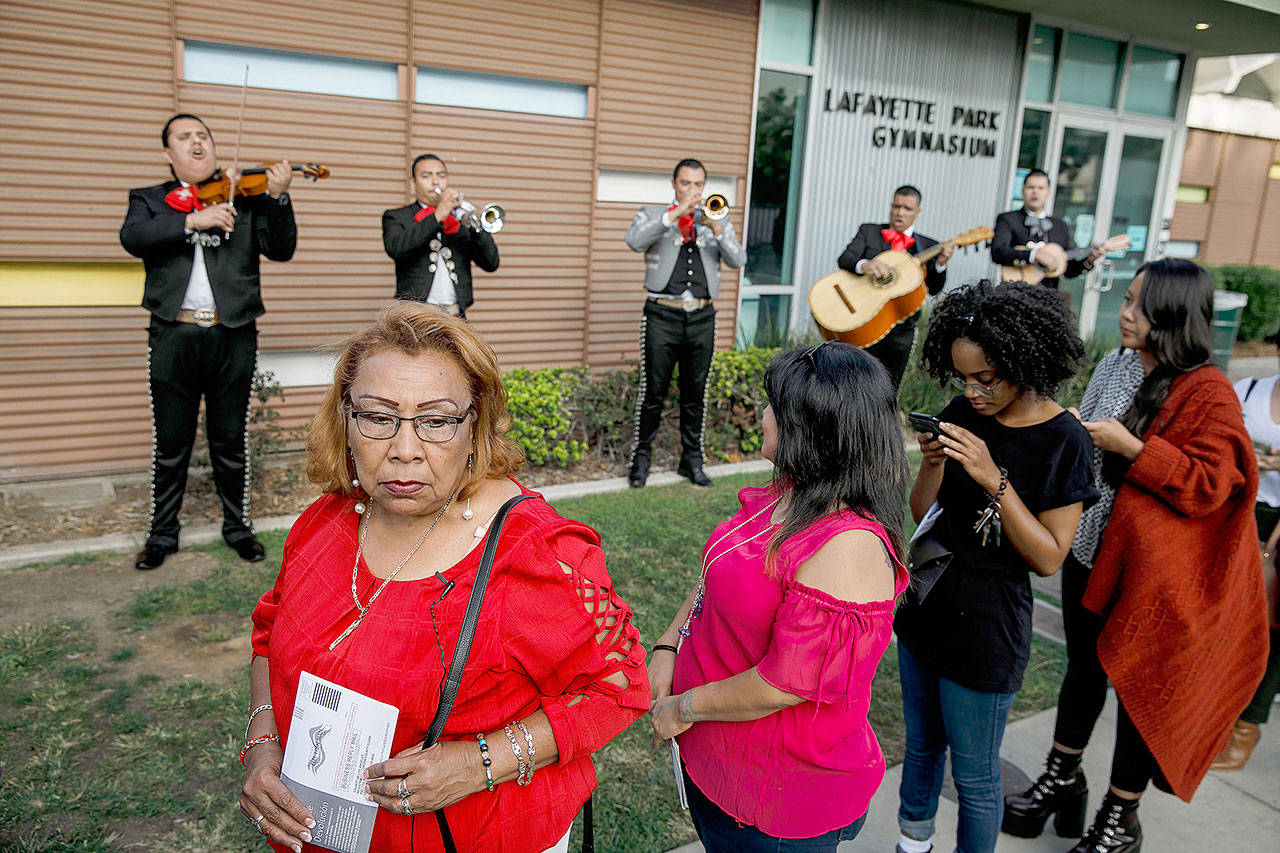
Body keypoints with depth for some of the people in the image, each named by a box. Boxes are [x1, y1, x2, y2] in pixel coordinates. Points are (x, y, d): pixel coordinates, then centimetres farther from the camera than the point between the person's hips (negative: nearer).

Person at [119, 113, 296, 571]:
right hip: (173, 336, 0)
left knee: (231, 439, 9)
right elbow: (132, 238, -9)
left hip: (232, 336, 0)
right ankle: (162, 532, 25)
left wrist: (277, 197, -17)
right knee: (170, 442, 9)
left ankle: (238, 525, 25)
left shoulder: (244, 197, 9)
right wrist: (192, 221, -21)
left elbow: (280, 249, -3)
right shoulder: (150, 200, 11)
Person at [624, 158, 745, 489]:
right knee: (652, 391, 0)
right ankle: (641, 457, 13)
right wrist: (675, 213, -20)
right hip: (662, 316, -3)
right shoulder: (653, 215, 8)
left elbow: (738, 260, -1)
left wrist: (717, 229, -17)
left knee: (696, 393, 9)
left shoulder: (717, 221, 15)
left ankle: (692, 460, 20)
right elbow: (634, 241, -15)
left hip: (702, 318, 3)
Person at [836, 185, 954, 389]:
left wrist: (940, 263, -14)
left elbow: (933, 289, 4)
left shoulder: (928, 247, 12)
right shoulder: (868, 232, 10)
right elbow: (844, 259, -5)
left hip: (901, 331, 2)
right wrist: (864, 265, -26)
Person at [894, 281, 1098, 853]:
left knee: (974, 776, 11)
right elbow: (921, 516, 4)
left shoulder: (1062, 441, -16)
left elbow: (1049, 558, -17)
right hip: (926, 604, 6)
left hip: (987, 624, -5)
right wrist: (932, 464, -17)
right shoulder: (964, 415, -1)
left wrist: (994, 479, -27)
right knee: (921, 746, 23)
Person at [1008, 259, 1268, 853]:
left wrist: (1129, 447, -25)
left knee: (1140, 687, 6)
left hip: (1164, 578, -7)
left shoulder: (1208, 391, -16)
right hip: (1108, 557, 7)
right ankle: (1061, 776, 37)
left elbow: (1208, 486, -22)